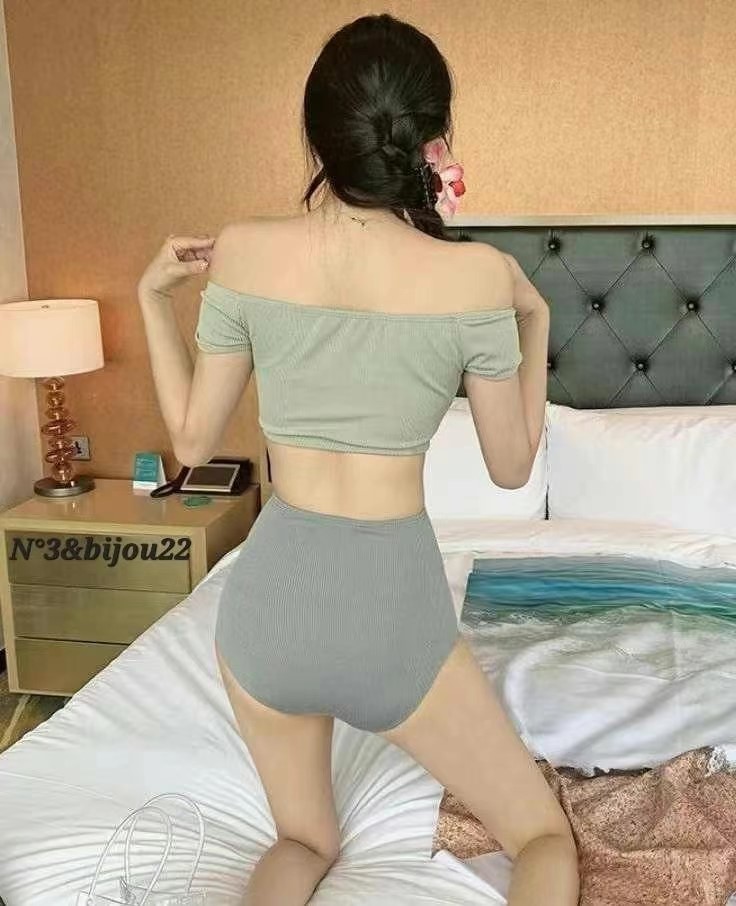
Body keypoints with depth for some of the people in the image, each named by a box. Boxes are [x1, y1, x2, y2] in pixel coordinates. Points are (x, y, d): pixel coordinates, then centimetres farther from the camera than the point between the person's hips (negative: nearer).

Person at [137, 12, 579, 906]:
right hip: (395, 606, -2)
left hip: (272, 594, 3)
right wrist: (535, 319, 12)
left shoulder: (244, 252, -7)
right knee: (545, 834, 20)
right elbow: (512, 467, 1)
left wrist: (152, 297, 14)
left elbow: (192, 440, 4)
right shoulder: (475, 275, -12)